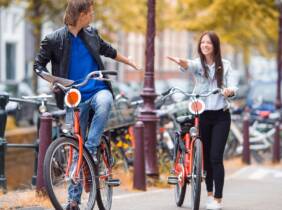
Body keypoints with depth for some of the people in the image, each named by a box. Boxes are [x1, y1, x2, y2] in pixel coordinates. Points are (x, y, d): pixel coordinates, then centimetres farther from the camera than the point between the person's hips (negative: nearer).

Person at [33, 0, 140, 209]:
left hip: (98, 90, 2)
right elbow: (38, 65, 3)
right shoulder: (54, 40, -4)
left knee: (105, 102, -37)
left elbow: (108, 50, 26)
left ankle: (91, 147, -21)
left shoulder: (91, 34, 8)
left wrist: (130, 62, 36)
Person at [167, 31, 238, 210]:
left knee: (216, 158, -8)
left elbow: (233, 86, -9)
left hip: (221, 116, -1)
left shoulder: (225, 65, 0)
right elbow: (189, 65, -26)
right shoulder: (198, 64, -2)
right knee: (205, 157, 10)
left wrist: (229, 90, -35)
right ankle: (210, 193, 26)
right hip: (202, 115, 1)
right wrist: (181, 62, -51)